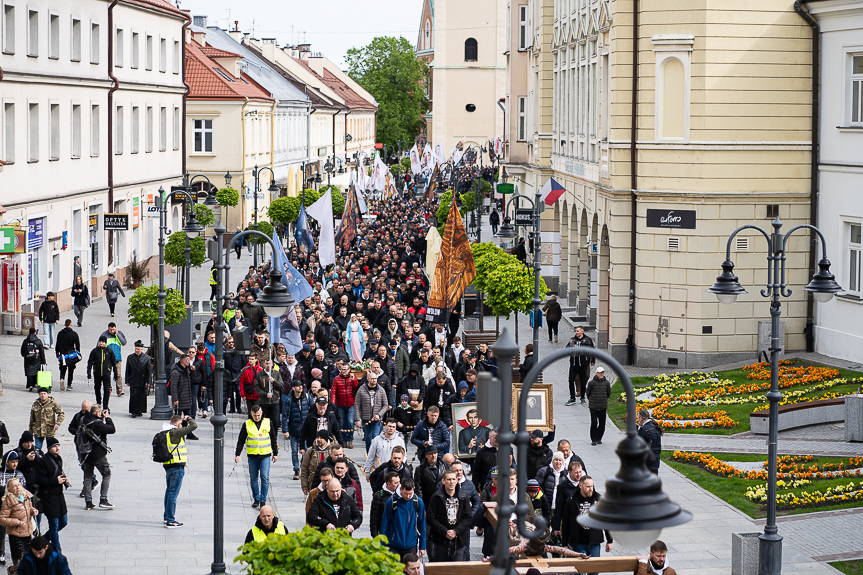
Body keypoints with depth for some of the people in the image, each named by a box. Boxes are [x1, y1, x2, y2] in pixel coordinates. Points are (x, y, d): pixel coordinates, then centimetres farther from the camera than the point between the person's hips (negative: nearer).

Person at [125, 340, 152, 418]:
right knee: (133, 396, -6)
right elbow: (127, 370, 7)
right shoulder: (130, 357, 4)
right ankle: (134, 412, 0)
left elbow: (149, 370, 1)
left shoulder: (146, 358, -1)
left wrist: (148, 382, -4)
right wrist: (127, 381, 3)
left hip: (142, 381, 0)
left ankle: (140, 411, 18)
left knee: (142, 396, 6)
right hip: (133, 381, 0)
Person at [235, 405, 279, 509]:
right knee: (253, 479, 7)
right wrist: (237, 454, 1)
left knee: (265, 478, -7)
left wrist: (275, 453, 12)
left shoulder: (268, 422, 3)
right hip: (252, 456, 1)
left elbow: (273, 439, 12)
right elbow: (241, 440, 6)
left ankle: (263, 500, 0)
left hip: (265, 455, -1)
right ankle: (256, 499, 18)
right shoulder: (247, 424, 1)